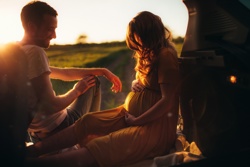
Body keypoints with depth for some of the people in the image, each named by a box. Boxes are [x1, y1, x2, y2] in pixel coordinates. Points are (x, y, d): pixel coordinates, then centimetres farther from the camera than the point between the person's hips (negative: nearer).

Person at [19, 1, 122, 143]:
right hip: (58, 129, -9)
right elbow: (50, 106, -27)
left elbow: (64, 73, 11)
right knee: (92, 82, 9)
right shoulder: (35, 52, -23)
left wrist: (102, 71, 9)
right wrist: (77, 91, -8)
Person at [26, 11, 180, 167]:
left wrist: (136, 120, -14)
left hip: (155, 126, -9)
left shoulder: (166, 55, -13)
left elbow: (167, 101, -20)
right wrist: (137, 86, 3)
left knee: (103, 147, -28)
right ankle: (32, 150, -14)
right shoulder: (150, 54, 18)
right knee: (88, 121, -9)